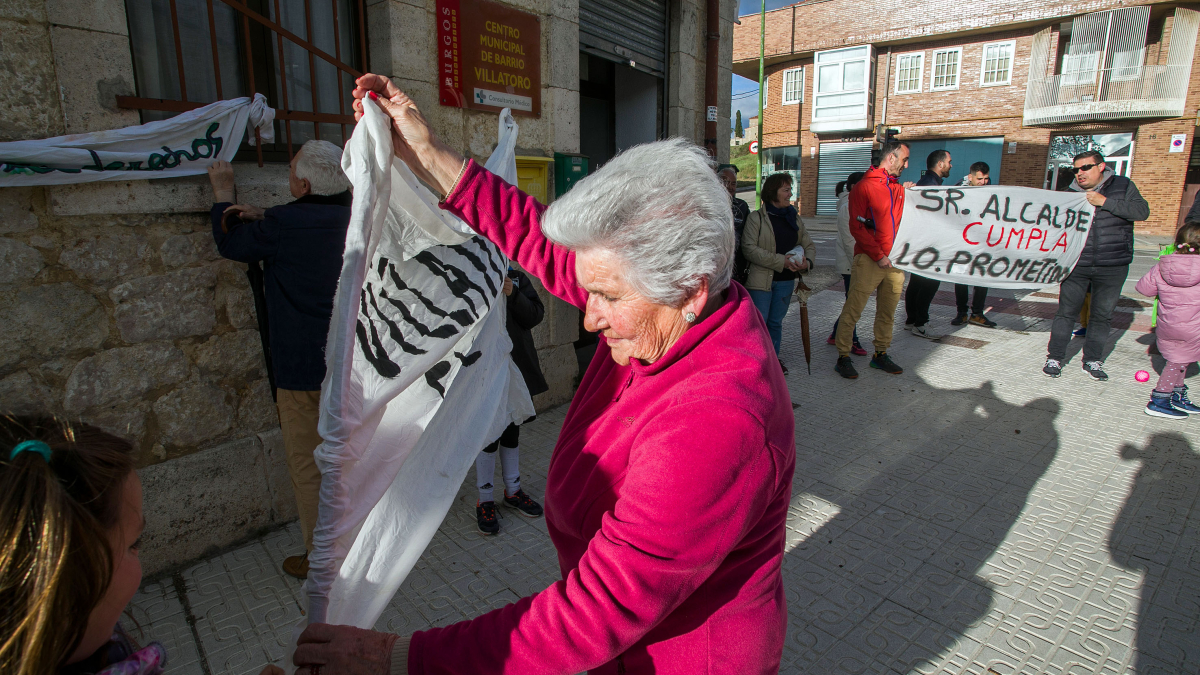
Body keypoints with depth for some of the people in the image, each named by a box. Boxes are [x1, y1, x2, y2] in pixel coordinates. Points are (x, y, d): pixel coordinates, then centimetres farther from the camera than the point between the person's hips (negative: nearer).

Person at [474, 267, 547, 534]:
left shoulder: (517, 278, 6)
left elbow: (535, 316, -3)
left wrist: (513, 294, -17)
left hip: (517, 367, 4)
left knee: (512, 431, 15)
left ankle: (513, 490, 32)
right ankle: (485, 500, 16)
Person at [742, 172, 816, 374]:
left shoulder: (795, 218, 12)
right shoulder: (756, 218, -6)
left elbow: (809, 245, 15)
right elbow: (749, 248, -16)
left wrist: (806, 262, -8)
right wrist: (781, 261, -20)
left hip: (786, 281, 5)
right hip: (761, 279, -5)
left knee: (776, 322, 15)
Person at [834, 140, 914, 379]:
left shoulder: (898, 188, 16)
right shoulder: (864, 187, -6)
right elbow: (857, 227, -11)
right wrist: (879, 256, -14)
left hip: (894, 261, 7)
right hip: (869, 260, -7)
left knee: (888, 311, 12)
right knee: (853, 309, -4)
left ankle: (880, 354, 24)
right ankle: (843, 357, 5)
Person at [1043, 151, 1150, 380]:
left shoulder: (1123, 186, 2)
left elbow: (1142, 211, -10)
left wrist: (1105, 202, -16)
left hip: (1113, 267, 0)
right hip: (1076, 265, 0)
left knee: (1102, 315, 8)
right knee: (1066, 312, 1)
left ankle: (1092, 361, 19)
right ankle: (1054, 358, 11)